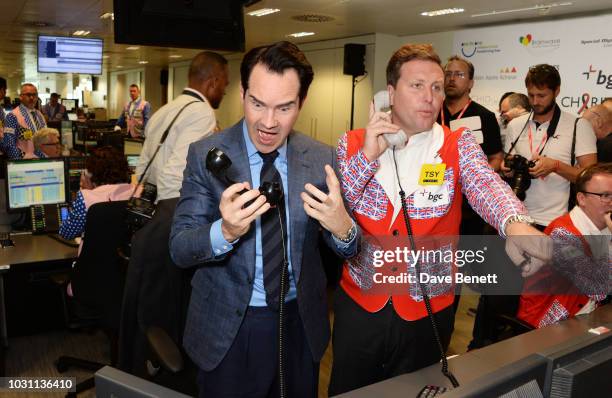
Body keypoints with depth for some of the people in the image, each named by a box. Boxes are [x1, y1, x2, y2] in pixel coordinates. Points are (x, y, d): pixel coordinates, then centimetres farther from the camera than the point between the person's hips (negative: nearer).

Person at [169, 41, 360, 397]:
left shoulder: (321, 157, -6)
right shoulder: (206, 154, -12)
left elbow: (349, 247, -3)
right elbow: (179, 248, -13)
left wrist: (342, 226, -27)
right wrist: (226, 231, -35)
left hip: (303, 324, 3)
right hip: (229, 328, -2)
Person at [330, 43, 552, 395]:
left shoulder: (459, 145, -4)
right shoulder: (353, 145, -3)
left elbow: (486, 186, -24)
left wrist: (516, 224, -45)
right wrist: (367, 155, -21)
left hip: (428, 312, 0)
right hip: (358, 304, 1)